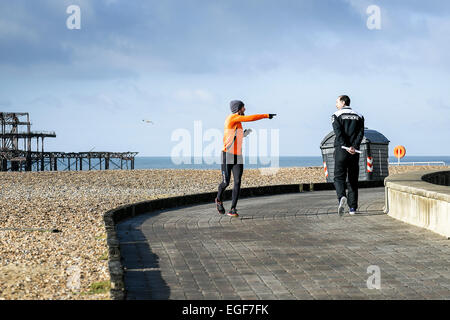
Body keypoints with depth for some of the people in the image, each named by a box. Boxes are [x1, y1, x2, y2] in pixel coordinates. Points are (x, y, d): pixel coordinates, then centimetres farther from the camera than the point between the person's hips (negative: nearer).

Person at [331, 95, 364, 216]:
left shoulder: (336, 115, 2)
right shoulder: (359, 116, 13)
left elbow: (338, 133, -12)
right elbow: (361, 133, -1)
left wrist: (346, 147, -18)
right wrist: (354, 147, -11)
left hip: (341, 150, -3)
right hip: (354, 152, 3)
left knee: (339, 177, -2)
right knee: (353, 180, 9)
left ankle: (342, 197, -30)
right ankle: (352, 207, 9)